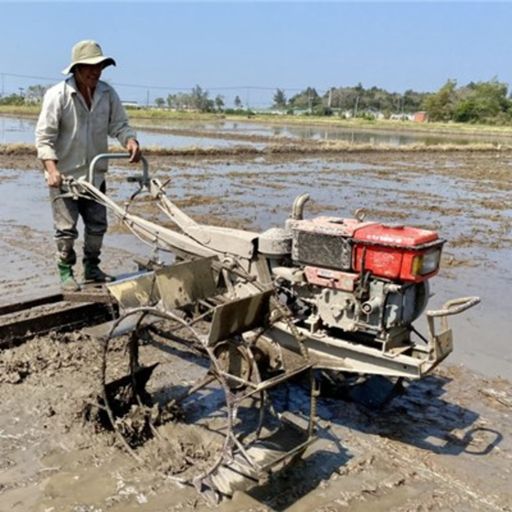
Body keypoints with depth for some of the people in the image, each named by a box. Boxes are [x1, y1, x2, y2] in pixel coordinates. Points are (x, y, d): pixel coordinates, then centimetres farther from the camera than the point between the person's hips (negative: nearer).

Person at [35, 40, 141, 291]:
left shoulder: (107, 94, 0)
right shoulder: (57, 95, -14)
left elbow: (119, 125, 4)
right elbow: (44, 136, -14)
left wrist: (130, 140, -19)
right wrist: (51, 169, -26)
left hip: (95, 174, 5)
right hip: (64, 175, -5)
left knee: (97, 225, 12)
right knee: (66, 227, -1)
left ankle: (92, 268, 29)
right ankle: (66, 272, 17)